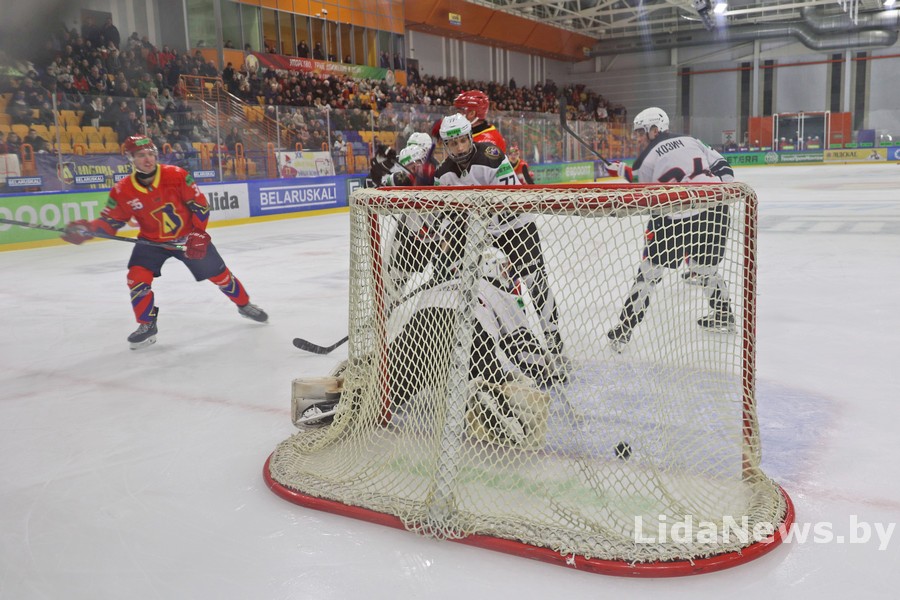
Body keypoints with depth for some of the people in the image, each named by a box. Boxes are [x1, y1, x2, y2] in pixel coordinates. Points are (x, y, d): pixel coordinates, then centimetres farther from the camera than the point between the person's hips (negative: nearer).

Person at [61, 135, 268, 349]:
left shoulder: (177, 175, -20)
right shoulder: (123, 191, -16)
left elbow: (199, 205, -12)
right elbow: (110, 221, -9)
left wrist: (198, 233, -16)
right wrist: (89, 228, -29)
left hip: (188, 237, -1)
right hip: (152, 241, 1)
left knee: (219, 273, 4)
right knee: (137, 277, -18)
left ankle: (245, 305, 29)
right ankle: (147, 325, 2)